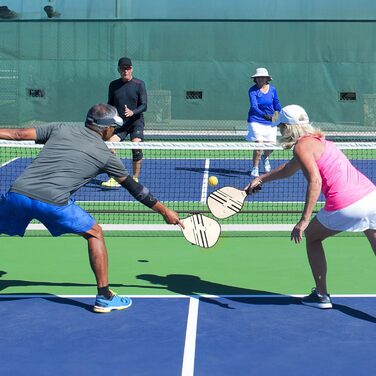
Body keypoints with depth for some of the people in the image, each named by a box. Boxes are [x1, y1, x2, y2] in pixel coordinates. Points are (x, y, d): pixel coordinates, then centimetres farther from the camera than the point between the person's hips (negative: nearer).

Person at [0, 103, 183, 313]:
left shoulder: (59, 129, 20)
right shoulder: (105, 155, 13)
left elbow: (18, 134, 17)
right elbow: (135, 189, 20)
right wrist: (165, 211, 29)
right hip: (53, 201, -3)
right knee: (94, 234, 18)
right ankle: (104, 297, 20)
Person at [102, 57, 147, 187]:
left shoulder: (139, 84, -2)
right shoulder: (113, 85, 9)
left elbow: (144, 106, -7)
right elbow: (110, 105, 18)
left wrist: (132, 112, -25)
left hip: (136, 122, -3)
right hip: (119, 123, 3)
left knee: (136, 147, -22)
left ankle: (135, 179, -6)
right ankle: (114, 180, -12)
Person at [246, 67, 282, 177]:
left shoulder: (272, 89, 3)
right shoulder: (252, 90, -10)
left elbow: (277, 104, 13)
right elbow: (254, 107, -21)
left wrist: (278, 112, -9)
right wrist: (265, 115, -37)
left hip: (270, 122, 4)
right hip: (256, 121, -4)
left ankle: (265, 157, 41)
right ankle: (255, 168, 5)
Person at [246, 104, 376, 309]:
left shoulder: (301, 146, -2)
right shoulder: (316, 140, 26)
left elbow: (315, 181, -17)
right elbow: (288, 169, 42)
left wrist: (304, 220, -18)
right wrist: (261, 179, 46)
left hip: (345, 207, -7)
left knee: (312, 237, 19)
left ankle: (321, 295, 26)